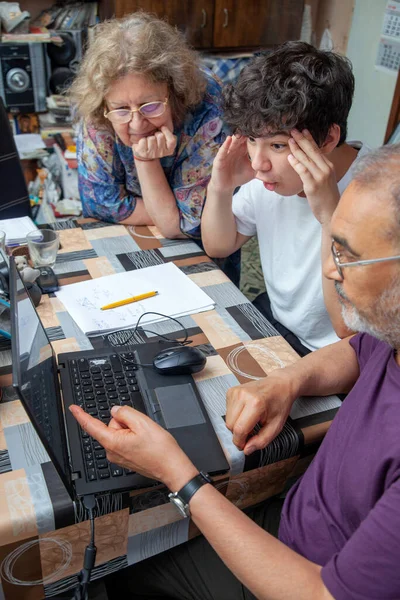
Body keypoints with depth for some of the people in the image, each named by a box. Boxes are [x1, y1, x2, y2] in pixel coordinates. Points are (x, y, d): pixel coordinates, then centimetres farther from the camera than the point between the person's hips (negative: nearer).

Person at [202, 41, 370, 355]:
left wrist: (330, 215, -38)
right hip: (272, 319, 6)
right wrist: (220, 189, -17)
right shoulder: (267, 174, -10)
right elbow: (219, 247, 4)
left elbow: (349, 328, -28)